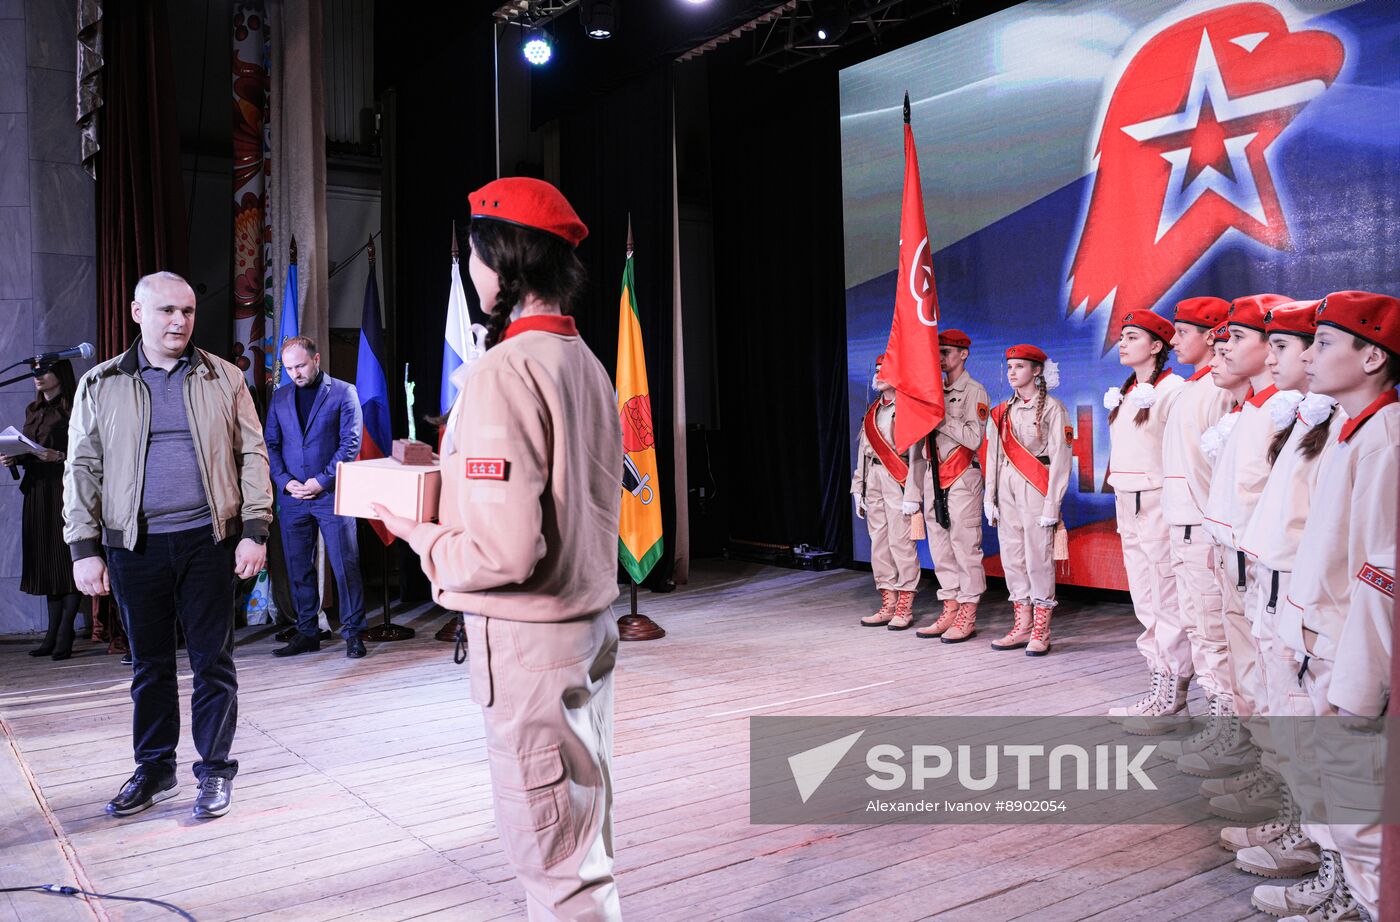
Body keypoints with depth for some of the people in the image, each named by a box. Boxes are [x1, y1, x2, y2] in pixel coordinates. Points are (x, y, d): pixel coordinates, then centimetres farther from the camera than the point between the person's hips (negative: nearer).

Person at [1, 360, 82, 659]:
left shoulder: (74, 408, -4)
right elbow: (28, 450, 21)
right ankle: (53, 635, 9)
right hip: (37, 491, 8)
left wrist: (59, 456, -24)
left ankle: (64, 636, -5)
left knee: (68, 559, -6)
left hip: (66, 491, -7)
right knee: (46, 562, 7)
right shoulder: (33, 410, 18)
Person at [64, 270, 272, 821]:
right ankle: (154, 770, 26)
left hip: (207, 540, -1)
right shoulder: (101, 386, 7)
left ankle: (215, 771, 16)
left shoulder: (223, 379, 5)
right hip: (134, 547, 1)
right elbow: (83, 469, 7)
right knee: (149, 664, 12)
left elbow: (251, 455, 3)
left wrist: (254, 530, -5)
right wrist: (84, 548, 0)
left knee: (213, 661, 4)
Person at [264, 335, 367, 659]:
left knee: (346, 565, -3)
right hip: (292, 497, 4)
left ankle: (353, 632, 6)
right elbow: (270, 444, 11)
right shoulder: (280, 398, 13)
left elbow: (351, 443, -5)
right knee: (298, 568, 8)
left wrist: (322, 481, -12)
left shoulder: (343, 392, 0)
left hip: (332, 494, -4)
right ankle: (307, 633, 18)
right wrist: (285, 481, -4)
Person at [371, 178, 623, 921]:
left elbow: (503, 552, -26)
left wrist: (417, 535, -8)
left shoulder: (502, 372, -20)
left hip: (529, 643, -9)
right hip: (590, 626, 9)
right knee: (581, 836, 22)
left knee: (555, 859, 4)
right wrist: (454, 469, 14)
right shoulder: (587, 363, 8)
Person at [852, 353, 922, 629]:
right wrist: (858, 489, 15)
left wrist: (912, 495, -17)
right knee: (879, 544, 8)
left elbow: (917, 454, -12)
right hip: (873, 480, 7)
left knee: (901, 542, -7)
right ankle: (888, 606, 15)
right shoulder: (873, 411, 17)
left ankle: (905, 609, 1)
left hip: (898, 480, -7)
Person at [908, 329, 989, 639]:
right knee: (940, 548, 8)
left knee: (965, 545, -5)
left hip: (962, 477, -7)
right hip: (934, 477, 7)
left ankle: (967, 615, 1)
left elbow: (974, 438, -17)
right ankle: (950, 611, 15)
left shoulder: (974, 391, -4)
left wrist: (942, 418, -13)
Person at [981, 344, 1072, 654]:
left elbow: (1061, 458, -7)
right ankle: (1022, 626, 15)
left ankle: (1040, 632, 2)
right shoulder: (1002, 411, 14)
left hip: (1035, 489, -6)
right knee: (1012, 559, 6)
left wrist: (1051, 505, -12)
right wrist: (991, 497, 7)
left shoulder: (1052, 408, -2)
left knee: (1038, 559, -5)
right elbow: (993, 456, 13)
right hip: (1007, 491, 6)